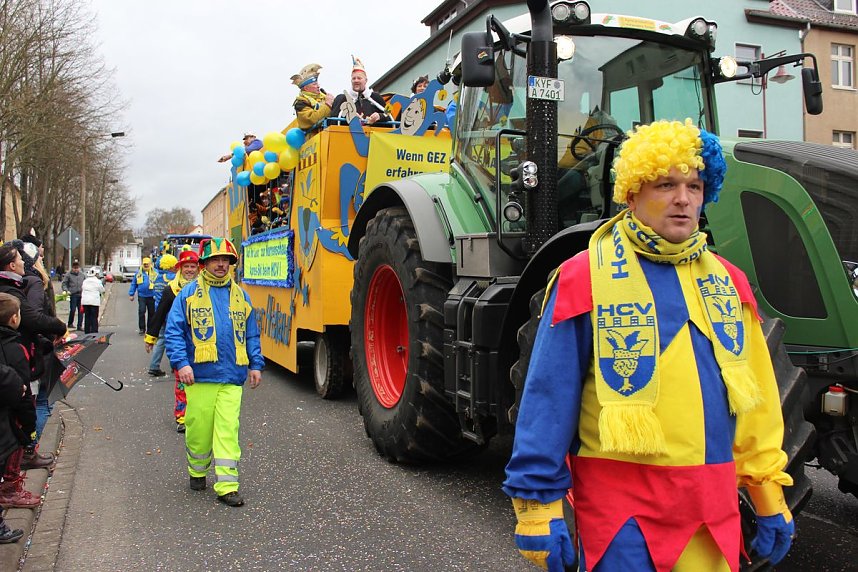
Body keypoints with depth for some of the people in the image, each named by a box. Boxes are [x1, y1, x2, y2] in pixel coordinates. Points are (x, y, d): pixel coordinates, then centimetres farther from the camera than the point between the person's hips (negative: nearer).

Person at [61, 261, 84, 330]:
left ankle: (80, 325, 8)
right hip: (73, 295, -3)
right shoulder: (68, 275, 1)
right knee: (73, 310, -5)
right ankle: (70, 323, 15)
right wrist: (66, 290, -13)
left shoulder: (82, 274, 11)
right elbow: (64, 284, 2)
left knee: (81, 310, 3)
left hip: (81, 294, 3)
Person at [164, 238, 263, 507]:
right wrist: (181, 363, -11)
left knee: (228, 430, -3)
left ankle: (227, 486, 0)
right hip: (200, 375, -1)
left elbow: (251, 334, 16)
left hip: (232, 377, 1)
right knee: (198, 428, 8)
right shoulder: (189, 293, 3)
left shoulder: (240, 296, 11)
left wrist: (255, 365, 10)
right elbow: (174, 331, -1)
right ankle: (197, 471, 34)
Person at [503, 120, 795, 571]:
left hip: (713, 504, 5)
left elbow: (757, 398, 12)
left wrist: (769, 496, 12)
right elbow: (549, 399, -10)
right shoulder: (585, 279, -9)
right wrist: (538, 503, -10)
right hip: (620, 500, -5)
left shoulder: (726, 282, 7)